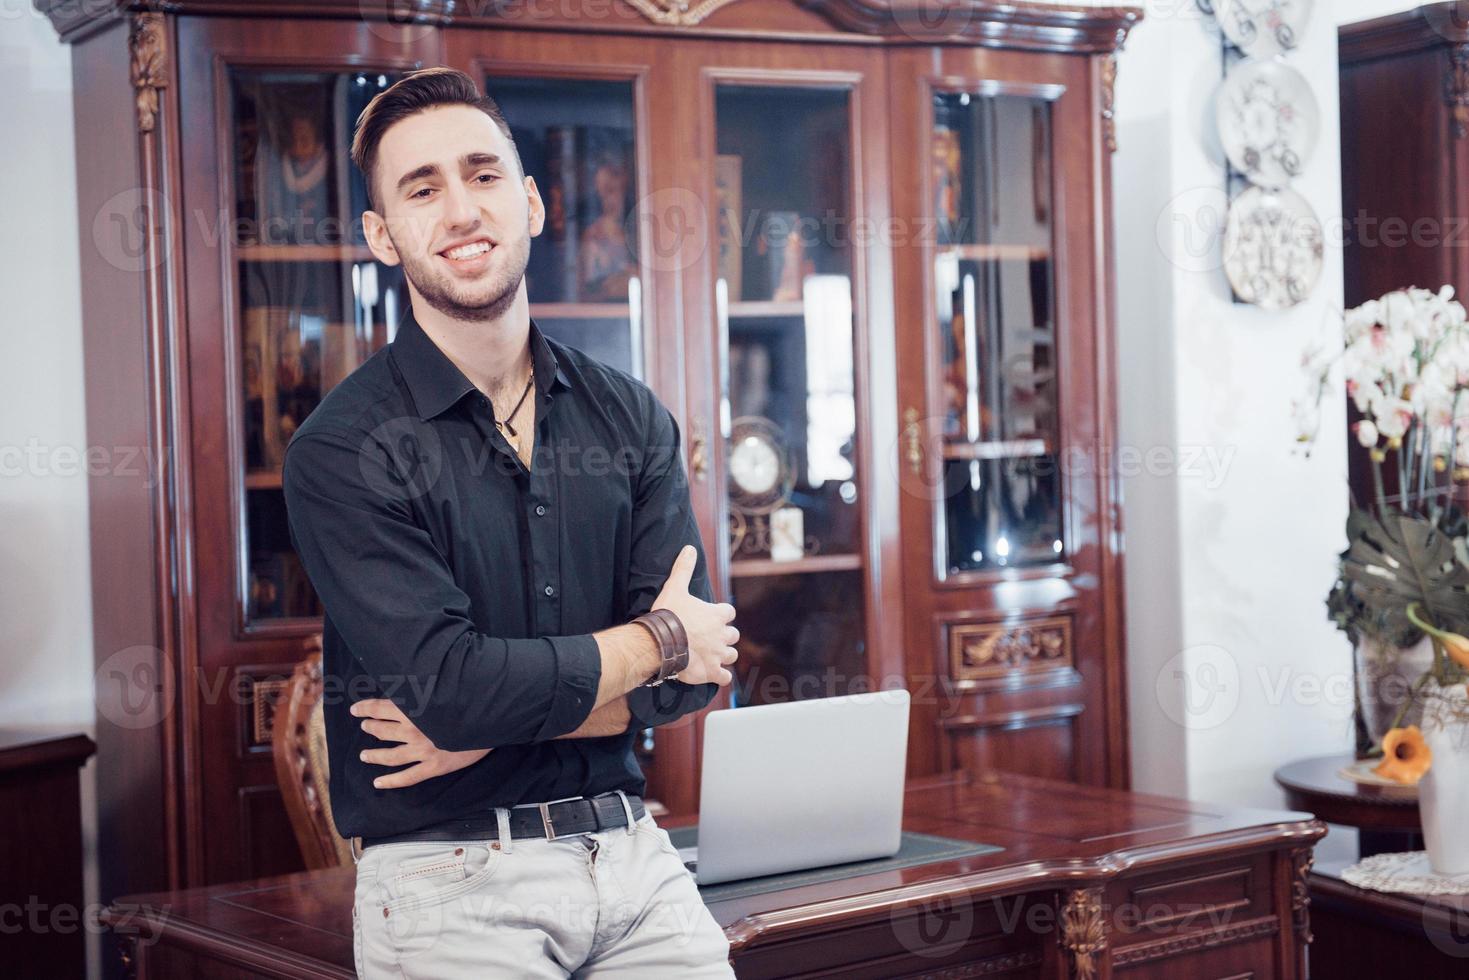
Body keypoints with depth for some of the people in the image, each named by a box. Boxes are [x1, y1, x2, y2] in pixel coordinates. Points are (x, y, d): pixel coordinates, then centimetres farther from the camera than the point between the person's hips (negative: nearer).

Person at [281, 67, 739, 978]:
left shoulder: (631, 418, 4)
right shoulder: (344, 452, -9)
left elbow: (692, 674, -2)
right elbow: (450, 686, -19)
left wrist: (495, 722, -15)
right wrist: (652, 641, -7)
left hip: (632, 858, 4)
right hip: (448, 878, -4)